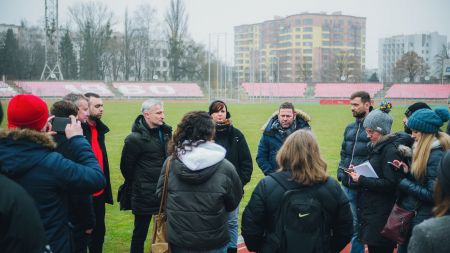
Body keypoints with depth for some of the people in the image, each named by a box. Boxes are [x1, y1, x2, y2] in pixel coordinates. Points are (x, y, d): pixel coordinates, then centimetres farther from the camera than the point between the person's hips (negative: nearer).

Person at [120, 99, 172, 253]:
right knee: (140, 232, 8)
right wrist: (137, 184, 3)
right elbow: (126, 166, -8)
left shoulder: (165, 132, 5)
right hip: (145, 195, -6)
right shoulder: (135, 138, -15)